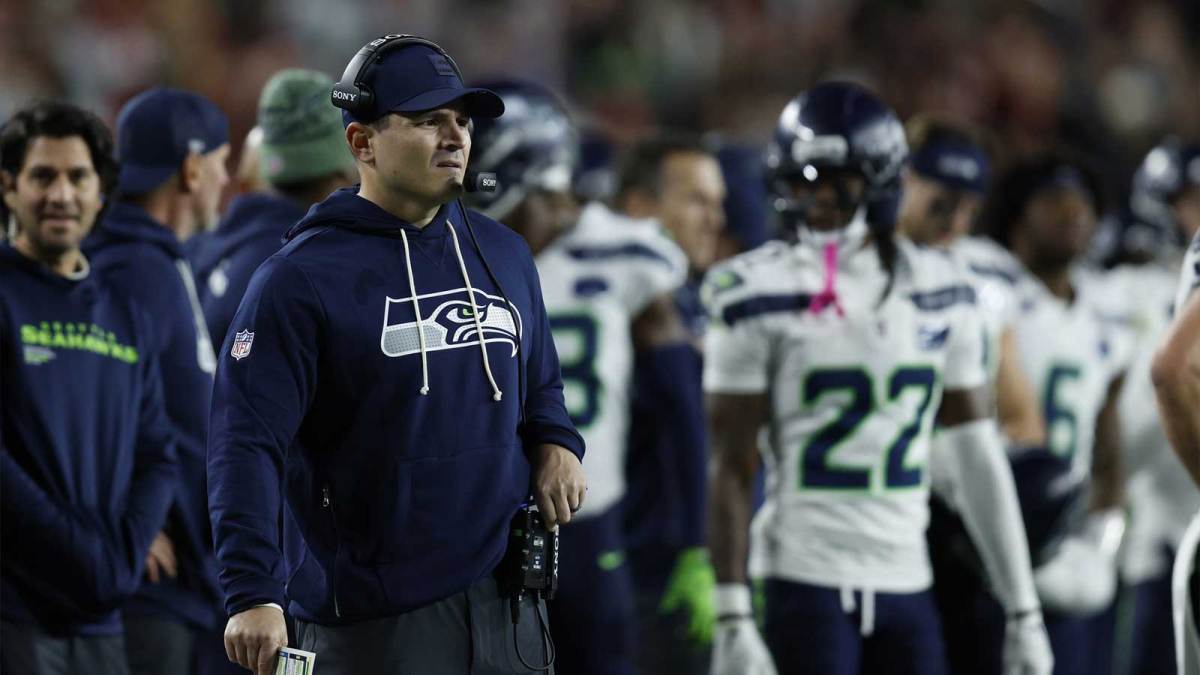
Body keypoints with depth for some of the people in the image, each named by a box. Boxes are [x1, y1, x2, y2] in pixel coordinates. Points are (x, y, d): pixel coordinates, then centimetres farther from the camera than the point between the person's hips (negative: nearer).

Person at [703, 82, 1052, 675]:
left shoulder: (940, 293, 8)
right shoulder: (759, 296, -5)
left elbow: (978, 458, 11)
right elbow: (731, 469, -5)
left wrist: (1023, 609, 9)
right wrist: (732, 619, -11)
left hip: (907, 578, 4)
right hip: (806, 578, -4)